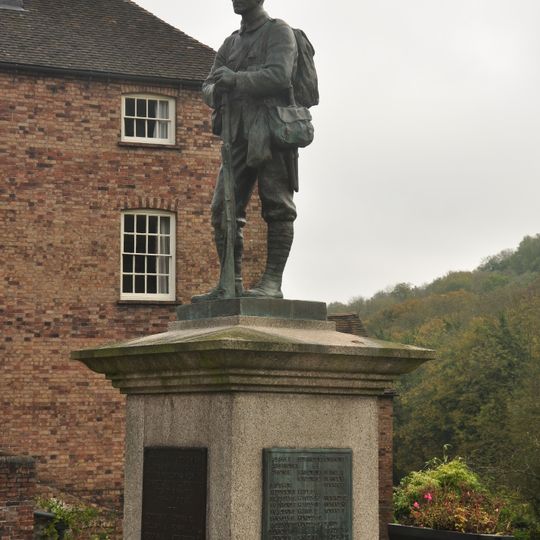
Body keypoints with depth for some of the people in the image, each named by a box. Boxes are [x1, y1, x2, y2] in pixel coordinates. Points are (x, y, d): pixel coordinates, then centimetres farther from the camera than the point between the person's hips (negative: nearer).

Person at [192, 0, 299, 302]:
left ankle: (273, 282, -10)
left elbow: (279, 76, -13)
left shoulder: (279, 32, 2)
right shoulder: (231, 43, 23)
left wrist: (236, 79, -17)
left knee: (277, 208, -8)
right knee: (224, 209, 0)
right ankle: (231, 284, 2)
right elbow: (208, 87, 18)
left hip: (271, 128, -7)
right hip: (239, 135, 7)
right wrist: (217, 92, -5)